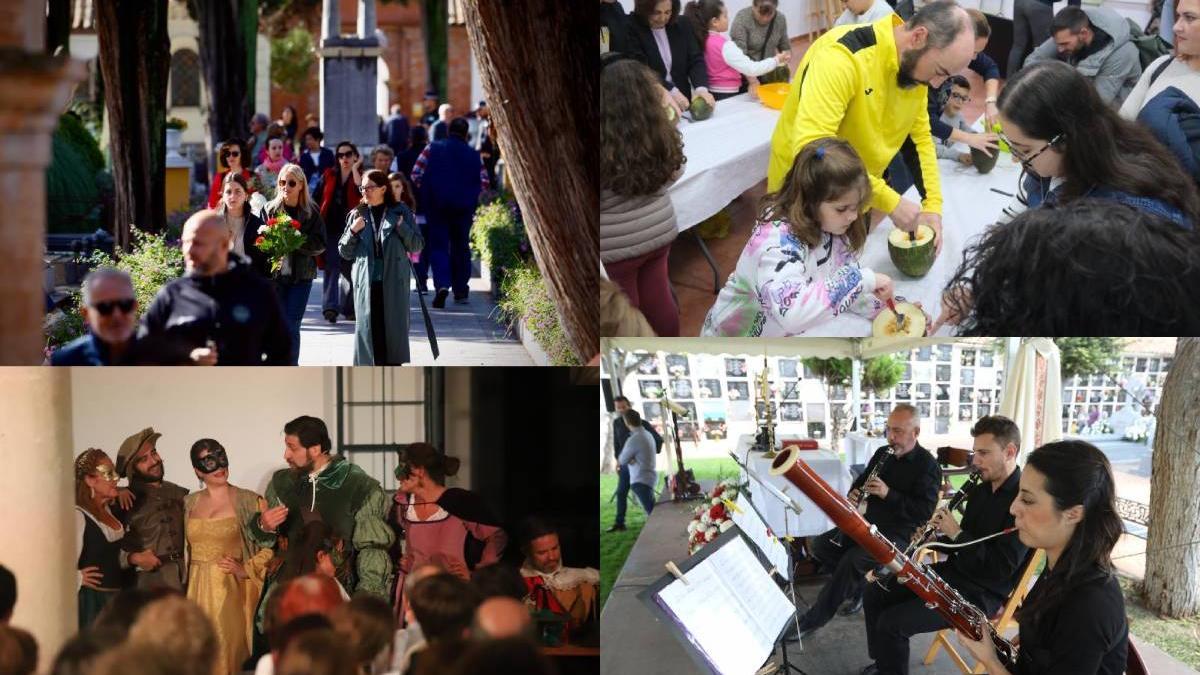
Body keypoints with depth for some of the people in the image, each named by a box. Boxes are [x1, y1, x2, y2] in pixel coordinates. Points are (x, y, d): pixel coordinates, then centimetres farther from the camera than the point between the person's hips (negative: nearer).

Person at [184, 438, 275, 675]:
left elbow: (271, 545, -5)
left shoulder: (249, 502, -3)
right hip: (196, 590, 4)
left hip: (230, 589, -4)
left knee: (227, 653, -7)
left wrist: (245, 570, -10)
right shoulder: (189, 503, 10)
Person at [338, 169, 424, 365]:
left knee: (394, 328, -1)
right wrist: (353, 231, -6)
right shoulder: (357, 215, 11)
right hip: (366, 283, 1)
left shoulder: (400, 212, 6)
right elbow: (344, 253, 11)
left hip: (394, 283, -1)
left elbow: (417, 245, 4)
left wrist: (402, 227, -12)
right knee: (368, 327, -2)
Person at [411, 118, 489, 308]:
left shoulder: (433, 149, -1)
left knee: (438, 245, 1)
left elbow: (416, 175, -5)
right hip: (464, 207, 1)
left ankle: (442, 284, -22)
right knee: (461, 246, 14)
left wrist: (424, 190, 11)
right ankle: (461, 291, 19)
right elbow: (484, 183, 0)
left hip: (437, 205, -1)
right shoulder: (474, 155, 2)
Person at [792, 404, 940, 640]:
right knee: (821, 545, -7)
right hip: (870, 524, 8)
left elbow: (925, 511, -19)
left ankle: (815, 619, -20)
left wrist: (888, 494, -27)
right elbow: (861, 481, 23)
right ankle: (858, 585, 6)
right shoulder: (883, 454, 10)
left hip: (900, 534, -8)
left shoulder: (927, 465, -11)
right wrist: (854, 494, -1)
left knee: (852, 559, -30)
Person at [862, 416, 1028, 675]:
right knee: (874, 594, 9)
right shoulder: (981, 490, 9)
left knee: (891, 623, -20)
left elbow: (1003, 567, -25)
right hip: (954, 572, 9)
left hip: (982, 593, -9)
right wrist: (936, 537, -2)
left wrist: (957, 533, -20)